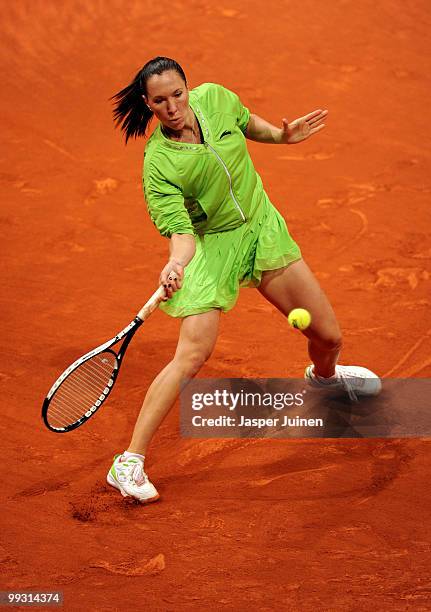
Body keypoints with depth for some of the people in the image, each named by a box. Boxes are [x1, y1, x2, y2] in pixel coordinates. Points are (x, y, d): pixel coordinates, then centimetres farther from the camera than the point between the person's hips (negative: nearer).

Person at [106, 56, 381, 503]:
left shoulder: (215, 98, -10)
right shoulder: (158, 164, -23)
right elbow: (181, 230, -26)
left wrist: (282, 135, 0)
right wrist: (176, 264, -45)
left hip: (263, 229, 5)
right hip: (212, 246, -5)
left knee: (328, 336, 9)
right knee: (192, 354, -21)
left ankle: (323, 376, 50)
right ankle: (129, 463, -14)